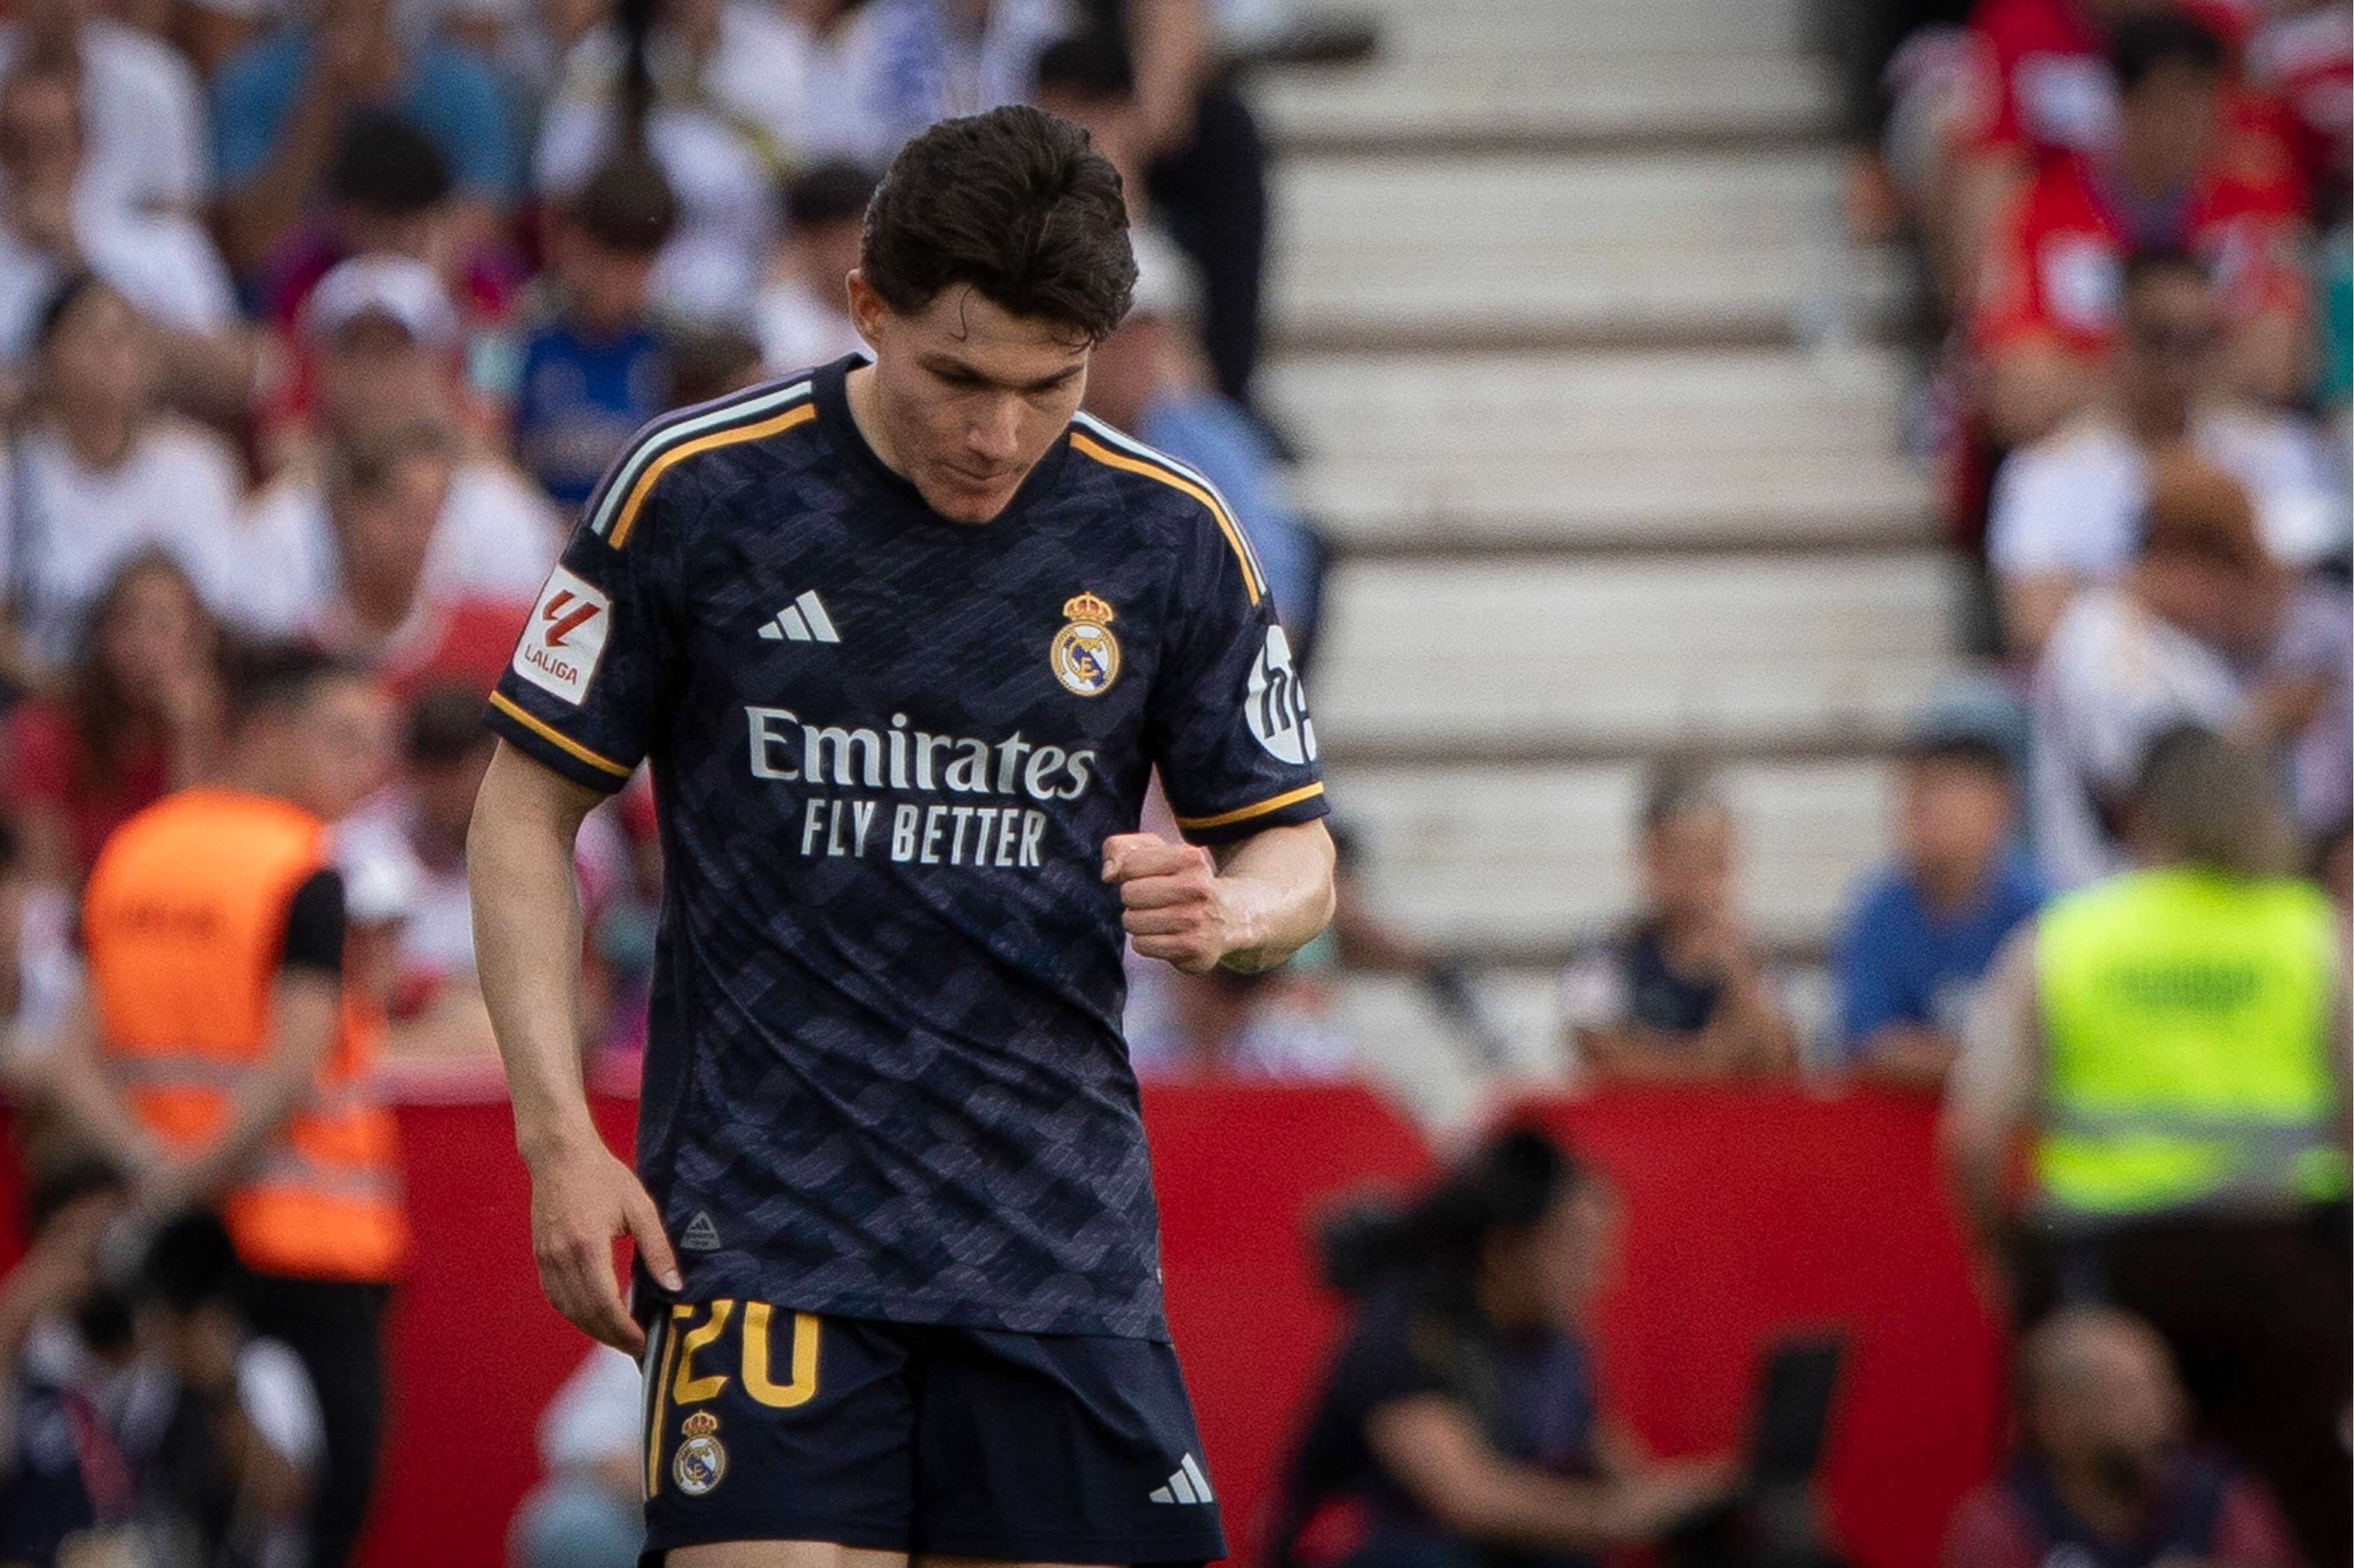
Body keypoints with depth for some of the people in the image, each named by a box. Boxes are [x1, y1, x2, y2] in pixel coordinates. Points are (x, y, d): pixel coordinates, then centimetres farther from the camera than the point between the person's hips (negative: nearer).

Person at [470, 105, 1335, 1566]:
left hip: (1063, 1240, 3)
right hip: (763, 1214, -3)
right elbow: (529, 803, 4)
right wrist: (560, 1133, -6)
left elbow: (1294, 853, 11)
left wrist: (1224, 911, -15)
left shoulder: (1171, 539, 2)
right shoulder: (692, 492, -4)